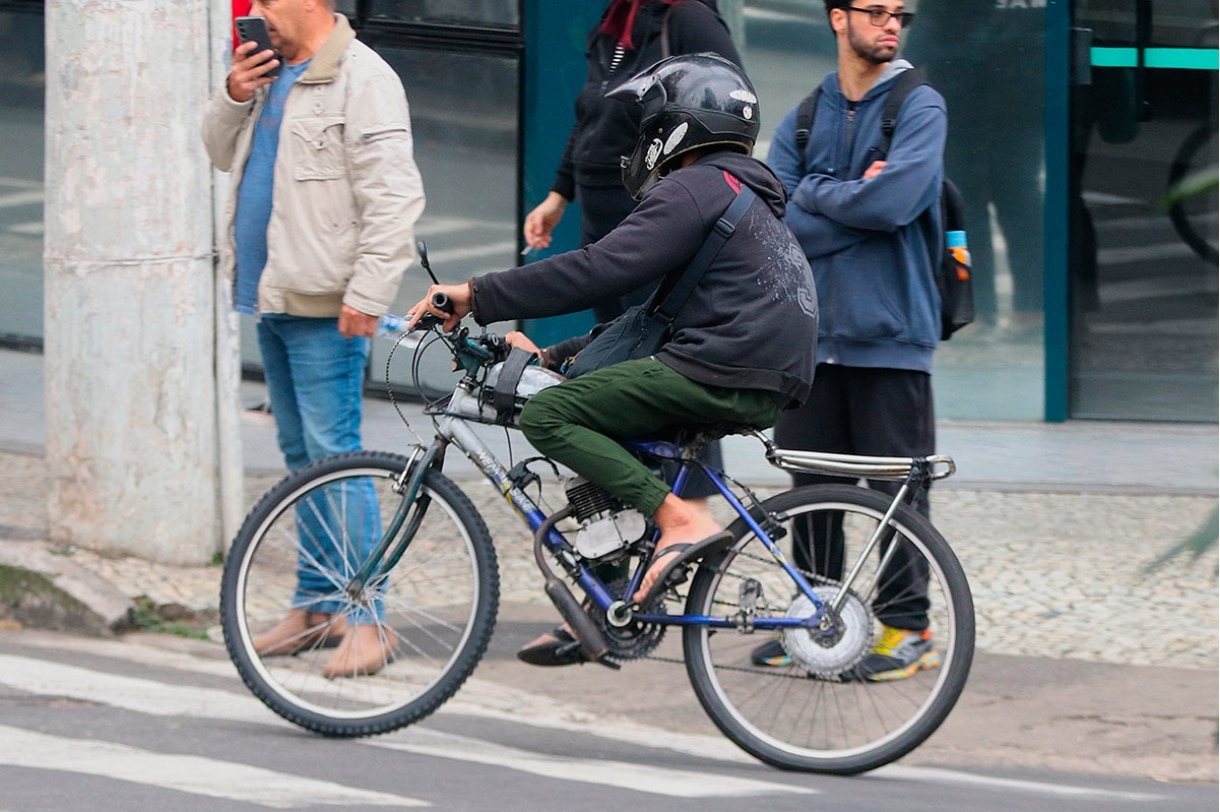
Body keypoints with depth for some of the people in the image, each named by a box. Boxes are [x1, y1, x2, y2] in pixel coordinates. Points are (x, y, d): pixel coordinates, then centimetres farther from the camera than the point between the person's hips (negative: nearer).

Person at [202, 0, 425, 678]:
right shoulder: (272, 72, 15)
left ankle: (365, 618, -9)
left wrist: (367, 292, -24)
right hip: (272, 294, 9)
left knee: (332, 452, -11)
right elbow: (223, 154, 25)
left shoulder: (361, 78, -14)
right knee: (300, 453, 14)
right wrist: (233, 99, 5)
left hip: (323, 304, -9)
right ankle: (315, 604, 22)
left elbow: (393, 195, -19)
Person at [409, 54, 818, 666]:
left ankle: (680, 520, -18)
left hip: (723, 374, -10)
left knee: (546, 415, -10)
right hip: (767, 381, 10)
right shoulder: (742, 193, 27)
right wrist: (554, 357, 26)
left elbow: (599, 270, -17)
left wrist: (477, 295, -13)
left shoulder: (691, 189, -7)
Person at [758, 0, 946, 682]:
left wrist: (813, 193, -4)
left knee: (897, 488, -2)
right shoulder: (802, 120, 12)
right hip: (812, 328, 4)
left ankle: (907, 626, 7)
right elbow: (778, 222, -1)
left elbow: (893, 202, -17)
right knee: (812, 484, 8)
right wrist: (855, 199, -10)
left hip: (889, 329, -4)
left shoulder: (920, 108, -1)